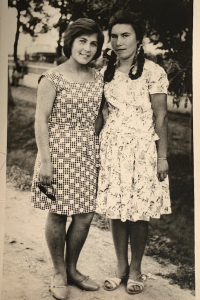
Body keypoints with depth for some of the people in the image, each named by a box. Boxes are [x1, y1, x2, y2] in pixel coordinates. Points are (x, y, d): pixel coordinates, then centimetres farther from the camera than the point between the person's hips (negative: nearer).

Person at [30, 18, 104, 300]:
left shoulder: (98, 78, 9)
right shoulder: (52, 78, -7)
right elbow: (41, 120, -10)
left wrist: (93, 144, 5)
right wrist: (45, 160, -15)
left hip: (88, 154, 5)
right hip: (59, 152, -5)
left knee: (85, 215, 6)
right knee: (57, 214, 3)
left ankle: (72, 268, 27)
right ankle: (58, 272, 24)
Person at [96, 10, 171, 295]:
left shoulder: (152, 72, -6)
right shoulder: (106, 73, 9)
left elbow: (160, 116, -6)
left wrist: (162, 156, -8)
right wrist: (100, 147, 12)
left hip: (142, 148, -4)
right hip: (111, 147, 4)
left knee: (139, 212, 1)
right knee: (115, 210, 7)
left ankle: (136, 269, 20)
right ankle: (121, 266, 25)